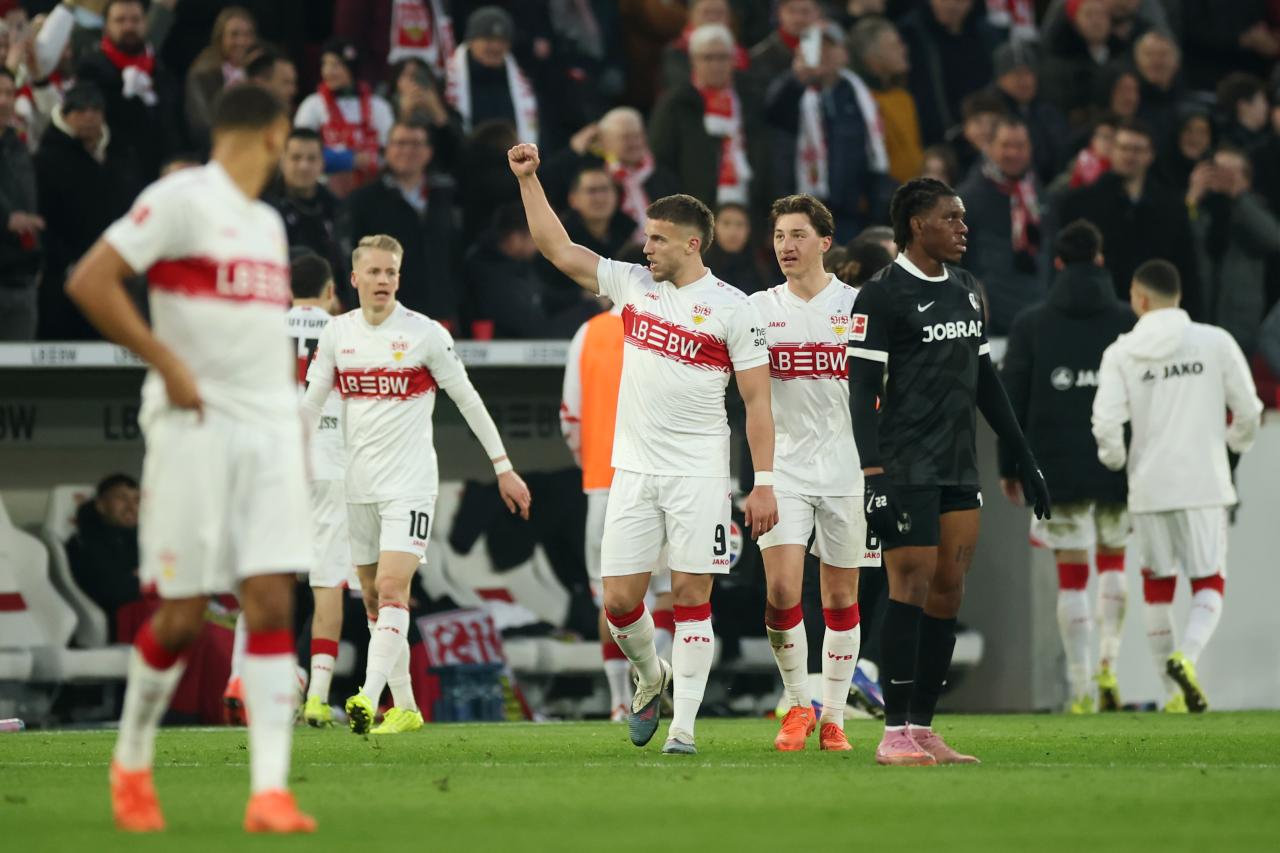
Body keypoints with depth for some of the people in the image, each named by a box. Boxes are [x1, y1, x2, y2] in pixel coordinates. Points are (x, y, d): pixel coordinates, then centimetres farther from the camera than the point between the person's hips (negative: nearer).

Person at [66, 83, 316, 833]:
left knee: (273, 603, -5)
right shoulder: (181, 200, -7)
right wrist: (166, 362, -17)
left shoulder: (267, 222, 18)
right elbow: (89, 281, -14)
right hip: (195, 428, -7)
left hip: (270, 430, 7)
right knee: (182, 616, -2)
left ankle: (271, 791, -10)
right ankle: (132, 764, 19)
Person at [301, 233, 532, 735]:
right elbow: (311, 404, 10)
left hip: (410, 485, -5)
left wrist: (503, 467, 2)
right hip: (359, 486, 5)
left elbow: (467, 400, 1)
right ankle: (405, 708, 19)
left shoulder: (425, 333, -5)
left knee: (392, 589, -19)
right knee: (372, 598, 8)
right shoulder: (338, 334, 5)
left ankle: (368, 699, -29)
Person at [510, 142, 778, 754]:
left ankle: (683, 726, -1)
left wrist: (764, 483, -10)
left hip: (698, 474, -4)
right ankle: (651, 676, 29)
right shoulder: (631, 284, 8)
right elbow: (558, 249, 13)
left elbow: (757, 400, -5)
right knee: (619, 599, 1)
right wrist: (527, 180, 6)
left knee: (691, 594, -5)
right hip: (634, 470, 4)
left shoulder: (731, 308, -5)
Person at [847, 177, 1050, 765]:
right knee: (912, 586, -10)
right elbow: (862, 392, -12)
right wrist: (873, 473, -20)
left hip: (960, 470, 8)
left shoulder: (966, 291, 16)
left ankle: (922, 729, 9)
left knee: (948, 592, 5)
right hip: (906, 469, -8)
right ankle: (895, 735, -8)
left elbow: (986, 381, 23)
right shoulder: (883, 295, -8)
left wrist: (1025, 459, 20)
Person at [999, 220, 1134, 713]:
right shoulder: (1128, 323, 0)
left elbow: (1010, 399, 1)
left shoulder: (1031, 325, 1)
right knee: (1113, 561, 19)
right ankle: (1108, 664, 5)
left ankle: (1081, 688, -2)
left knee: (1071, 576, 2)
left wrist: (1008, 467, 9)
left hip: (1056, 468, 0)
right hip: (1116, 468, 0)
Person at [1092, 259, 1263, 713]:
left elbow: (1106, 423, -10)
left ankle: (1175, 691, 16)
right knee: (1209, 583, 6)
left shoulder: (1121, 353, -2)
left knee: (1157, 586, 14)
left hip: (1148, 487, 1)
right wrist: (1235, 443, 22)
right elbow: (1248, 411, 0)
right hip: (1204, 484, -1)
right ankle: (1186, 656, -22)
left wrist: (1115, 460, 10)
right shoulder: (1216, 343, -2)